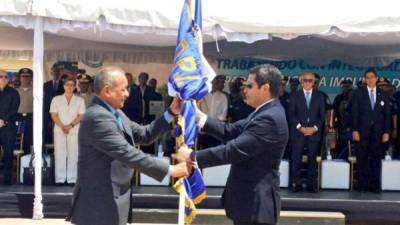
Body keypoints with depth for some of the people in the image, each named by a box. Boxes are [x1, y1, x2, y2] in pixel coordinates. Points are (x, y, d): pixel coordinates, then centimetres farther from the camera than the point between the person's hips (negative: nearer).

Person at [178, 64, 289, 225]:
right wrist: (200, 117, 1)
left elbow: (234, 150, -26)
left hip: (255, 202, -10)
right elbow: (231, 131, 10)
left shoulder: (269, 119, -23)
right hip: (249, 198, 10)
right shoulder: (265, 113, 11)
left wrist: (192, 156, -19)